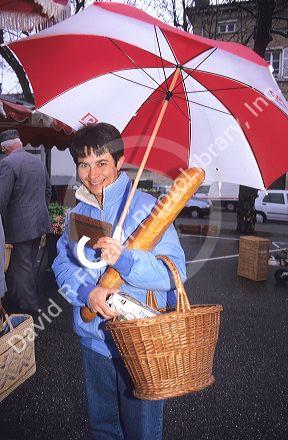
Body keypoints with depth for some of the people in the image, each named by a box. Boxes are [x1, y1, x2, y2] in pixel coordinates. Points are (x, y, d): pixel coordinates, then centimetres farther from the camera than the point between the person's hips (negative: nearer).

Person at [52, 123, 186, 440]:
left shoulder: (147, 208, -14)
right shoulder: (78, 213, 5)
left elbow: (175, 272, -19)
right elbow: (62, 263, 0)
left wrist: (124, 260, -33)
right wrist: (87, 291, -19)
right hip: (94, 339, 5)